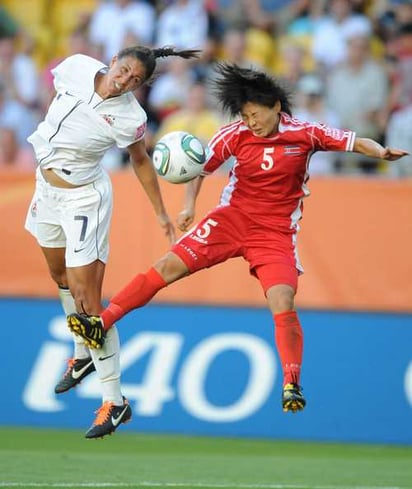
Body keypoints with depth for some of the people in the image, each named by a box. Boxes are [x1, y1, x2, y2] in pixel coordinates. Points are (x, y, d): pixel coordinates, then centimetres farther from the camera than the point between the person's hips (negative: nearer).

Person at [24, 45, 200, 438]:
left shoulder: (129, 118, -24)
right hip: (47, 188, 7)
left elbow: (140, 162, -6)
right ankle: (83, 356, 50)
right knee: (61, 277, 26)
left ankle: (115, 401, -6)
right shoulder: (76, 67, -16)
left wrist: (161, 214, 2)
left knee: (86, 299, -11)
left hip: (83, 200, -7)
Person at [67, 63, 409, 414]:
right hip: (233, 217, 2)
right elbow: (201, 166, 7)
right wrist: (189, 206, -7)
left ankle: (292, 385, -9)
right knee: (168, 266, -9)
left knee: (283, 304, -20)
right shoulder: (235, 134, -4)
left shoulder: (305, 134, -9)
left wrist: (381, 152, -25)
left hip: (276, 233, -2)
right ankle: (102, 324, -6)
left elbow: (356, 143, -5)